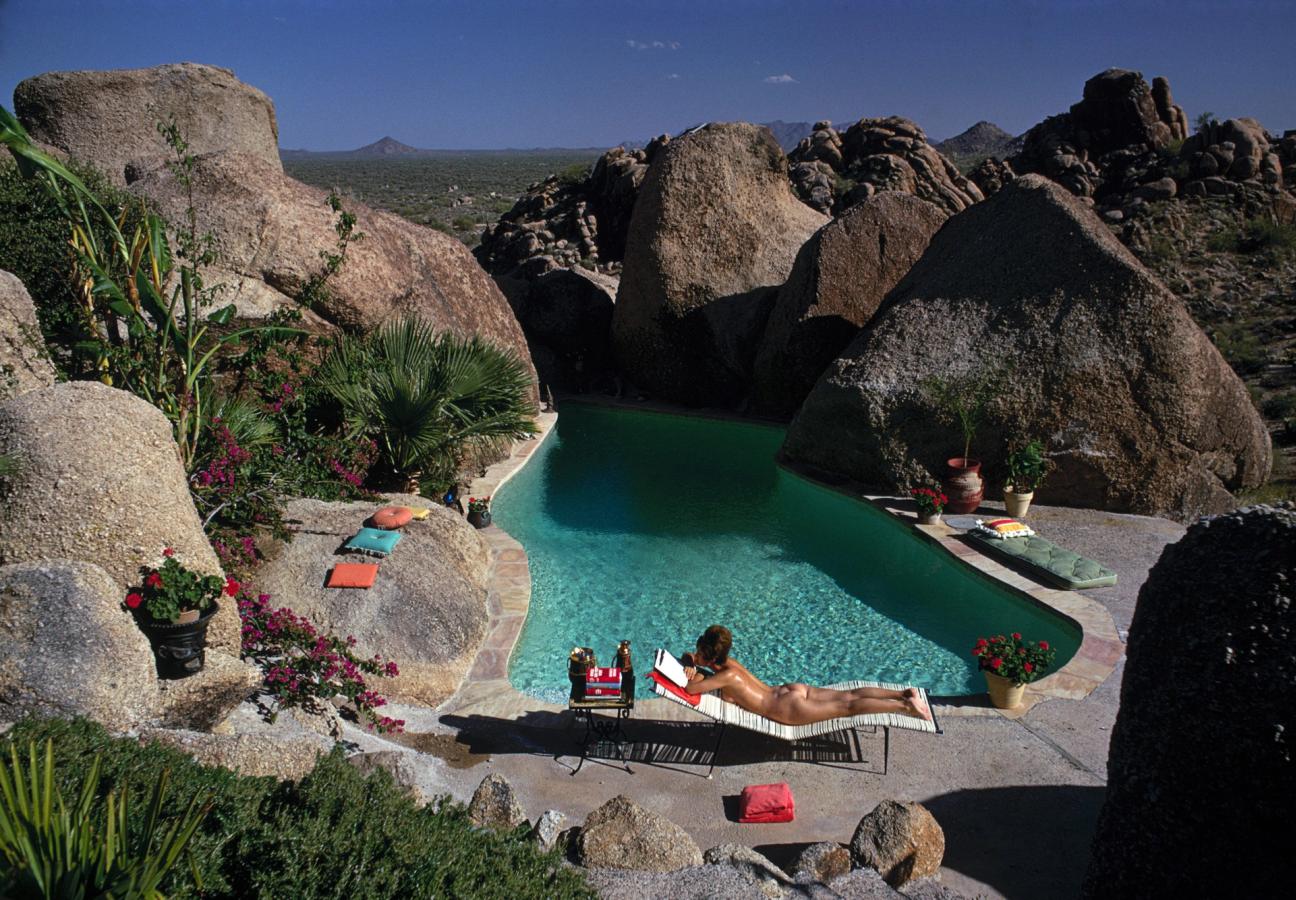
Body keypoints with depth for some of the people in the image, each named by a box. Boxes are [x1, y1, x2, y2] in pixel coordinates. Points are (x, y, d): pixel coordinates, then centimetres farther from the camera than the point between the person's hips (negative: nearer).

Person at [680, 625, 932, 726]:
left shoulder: (726, 676, -15)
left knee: (846, 707, -6)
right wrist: (692, 665, 0)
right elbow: (689, 657, 21)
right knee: (849, 696, 8)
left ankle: (905, 706, -8)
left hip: (787, 708, -8)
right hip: (792, 690, 8)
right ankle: (905, 693, 6)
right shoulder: (729, 662, 9)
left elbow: (691, 688, -23)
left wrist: (696, 676, -4)